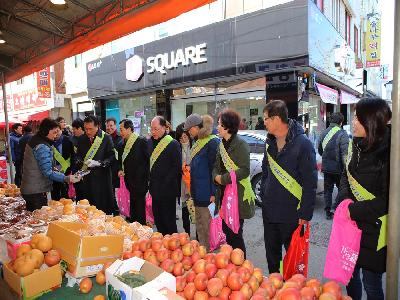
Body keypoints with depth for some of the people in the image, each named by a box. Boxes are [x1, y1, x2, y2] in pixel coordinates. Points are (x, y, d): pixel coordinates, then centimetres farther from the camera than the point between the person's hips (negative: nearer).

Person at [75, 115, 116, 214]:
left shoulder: (106, 138, -3)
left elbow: (112, 157, -7)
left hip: (102, 178, -4)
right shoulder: (81, 139, 11)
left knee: (103, 207, 0)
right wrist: (79, 161, -1)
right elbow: (78, 155, 21)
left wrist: (98, 163, -19)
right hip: (85, 179, 4)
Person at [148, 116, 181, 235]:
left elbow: (177, 167, -11)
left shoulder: (173, 144, -10)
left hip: (167, 190, -6)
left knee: (169, 221, 3)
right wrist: (150, 182, 8)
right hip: (155, 189, 7)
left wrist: (165, 183, -14)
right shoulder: (150, 142, 10)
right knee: (158, 220, 16)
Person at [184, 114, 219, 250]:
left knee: (208, 225, 2)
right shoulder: (197, 142, 13)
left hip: (207, 193, -9)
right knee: (200, 225, 18)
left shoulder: (212, 142, -14)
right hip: (198, 192, 9)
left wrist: (214, 193, -18)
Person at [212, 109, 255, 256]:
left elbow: (244, 170, -20)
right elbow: (216, 166, 14)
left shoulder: (241, 145, -13)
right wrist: (216, 176, -8)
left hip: (238, 196, -8)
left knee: (235, 233, 1)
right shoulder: (222, 145, 11)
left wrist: (223, 179, -18)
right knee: (227, 231, 17)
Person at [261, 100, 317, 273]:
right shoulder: (269, 142, 6)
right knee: (271, 254, 21)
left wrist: (305, 214, -14)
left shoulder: (303, 144, -15)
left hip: (292, 214, -6)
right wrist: (263, 197, 11)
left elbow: (310, 183, -15)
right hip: (269, 212, 7)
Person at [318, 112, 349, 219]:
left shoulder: (323, 133, 3)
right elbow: (345, 153, -19)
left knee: (327, 189, 12)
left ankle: (328, 212, 18)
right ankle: (337, 206, 12)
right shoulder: (342, 134, -15)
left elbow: (319, 150, 13)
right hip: (338, 167, -5)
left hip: (326, 167, 5)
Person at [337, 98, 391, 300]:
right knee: (350, 275, 22)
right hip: (351, 225, 6)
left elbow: (387, 200, -19)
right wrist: (345, 199, -5)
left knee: (371, 283, 12)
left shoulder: (387, 154, -20)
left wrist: (354, 210, -18)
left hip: (374, 230, -6)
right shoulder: (356, 145, 1)